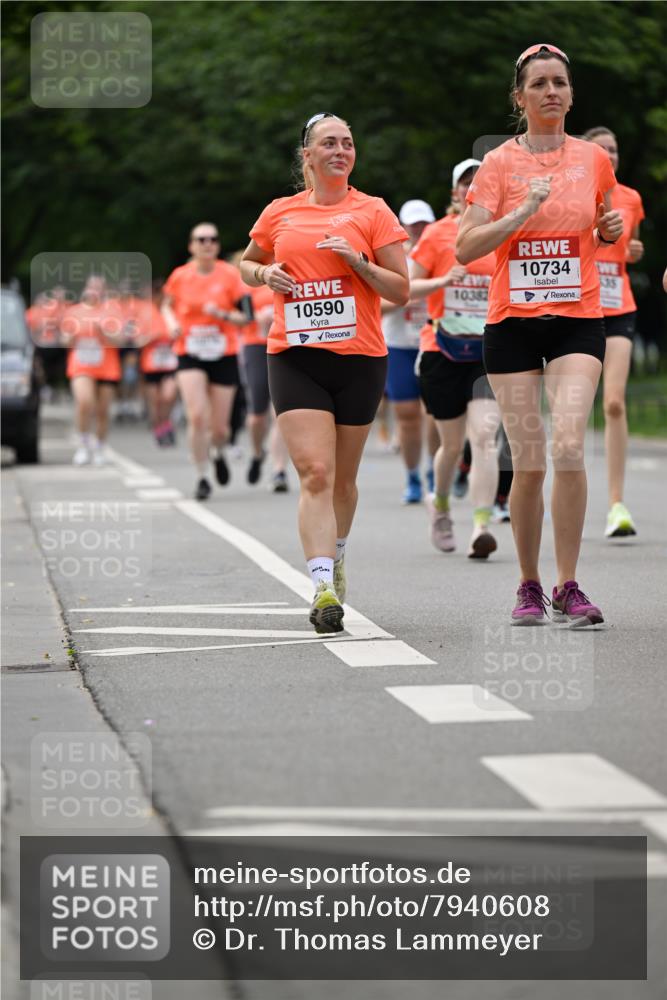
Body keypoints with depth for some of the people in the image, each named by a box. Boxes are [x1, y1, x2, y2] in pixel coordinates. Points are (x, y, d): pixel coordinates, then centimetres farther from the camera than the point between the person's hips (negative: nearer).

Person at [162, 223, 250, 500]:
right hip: (190, 355, 0)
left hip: (224, 356, 0)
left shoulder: (230, 275, -4)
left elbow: (245, 316, -3)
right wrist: (172, 323, -3)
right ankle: (202, 477, -3)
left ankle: (217, 452, 40)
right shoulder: (180, 276, -1)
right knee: (197, 416, -18)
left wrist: (223, 315, -21)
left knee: (220, 427, 2)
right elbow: (168, 305, 17)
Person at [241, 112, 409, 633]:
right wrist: (265, 274, 3)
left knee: (343, 478, 11)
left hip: (360, 359, 0)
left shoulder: (372, 212, 3)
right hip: (295, 357, 0)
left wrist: (359, 263, -14)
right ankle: (323, 587, -22)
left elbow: (401, 291, 2)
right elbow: (246, 264, 25)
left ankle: (336, 556, 38)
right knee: (315, 473, -15)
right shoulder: (280, 213, 9)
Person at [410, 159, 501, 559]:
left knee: (484, 436, -17)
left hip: (489, 352, 0)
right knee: (453, 444, 9)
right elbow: (407, 286, -2)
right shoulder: (438, 234, -1)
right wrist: (444, 280, -17)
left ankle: (482, 525, -21)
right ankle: (440, 504, 38)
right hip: (443, 353, 0)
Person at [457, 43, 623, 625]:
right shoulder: (500, 163, 1)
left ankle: (568, 586, -8)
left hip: (578, 320, 0)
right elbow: (465, 248, -7)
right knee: (528, 463, -2)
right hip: (513, 321, 0)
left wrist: (612, 230, -1)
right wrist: (525, 210, -17)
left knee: (568, 447, -17)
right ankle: (529, 586, 15)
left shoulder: (593, 159, 6)